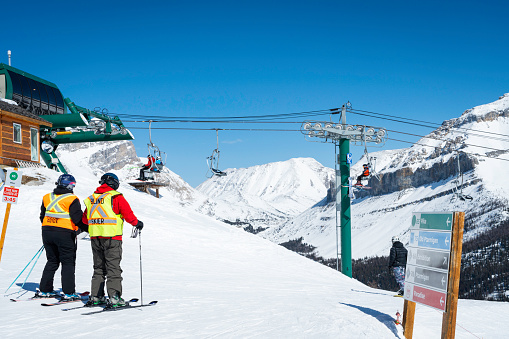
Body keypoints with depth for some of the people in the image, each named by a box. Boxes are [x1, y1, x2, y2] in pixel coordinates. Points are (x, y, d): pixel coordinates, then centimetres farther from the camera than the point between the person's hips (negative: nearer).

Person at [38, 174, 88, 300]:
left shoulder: (47, 197, 9)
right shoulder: (72, 199, -10)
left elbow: (42, 216, 15)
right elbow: (78, 218, -13)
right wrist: (89, 229, 1)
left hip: (47, 232, 6)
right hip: (65, 234, -6)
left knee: (52, 261, 17)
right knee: (68, 263, 2)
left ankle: (44, 290, 17)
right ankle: (69, 292, -2)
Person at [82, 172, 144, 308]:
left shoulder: (92, 198, 13)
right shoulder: (116, 197, -5)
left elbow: (84, 219, 18)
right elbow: (128, 214, -13)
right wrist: (136, 223, 3)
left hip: (95, 237, 6)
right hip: (111, 236, -6)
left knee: (98, 267, 15)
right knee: (113, 267, -4)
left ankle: (96, 296, 15)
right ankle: (114, 297, -10)